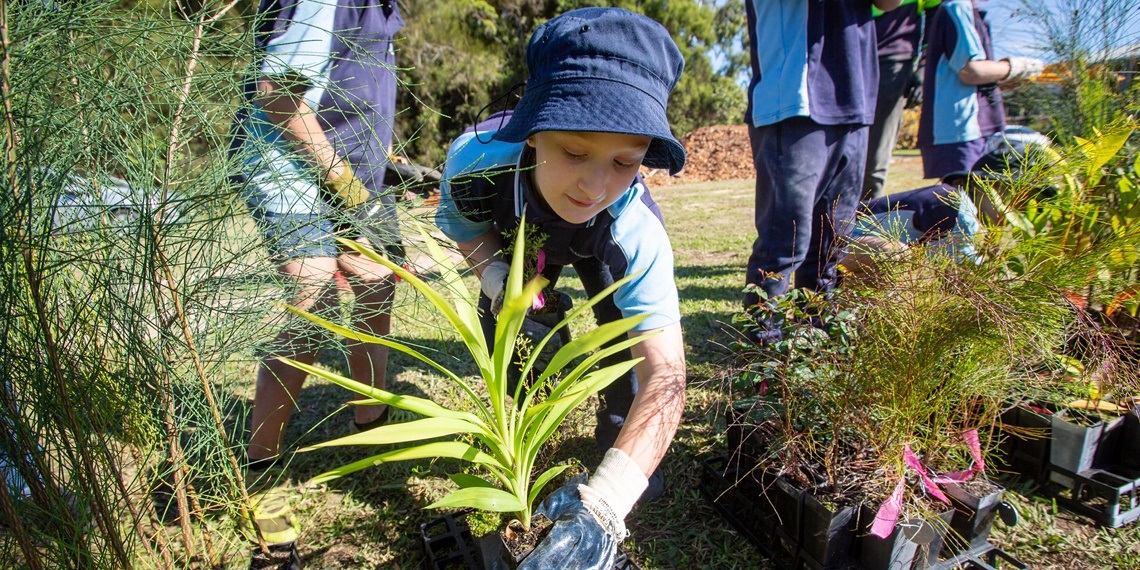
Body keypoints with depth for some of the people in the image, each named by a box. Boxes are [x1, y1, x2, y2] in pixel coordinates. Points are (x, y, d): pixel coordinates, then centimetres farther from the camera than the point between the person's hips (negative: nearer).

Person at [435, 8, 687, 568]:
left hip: (605, 249, -1)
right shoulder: (475, 157, -41)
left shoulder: (637, 231, -46)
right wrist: (500, 284, -37)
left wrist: (600, 509, -61)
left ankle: (620, 434, 6)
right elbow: (461, 224, -16)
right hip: (520, 234, 2)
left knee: (625, 326, -22)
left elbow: (666, 375, -50)